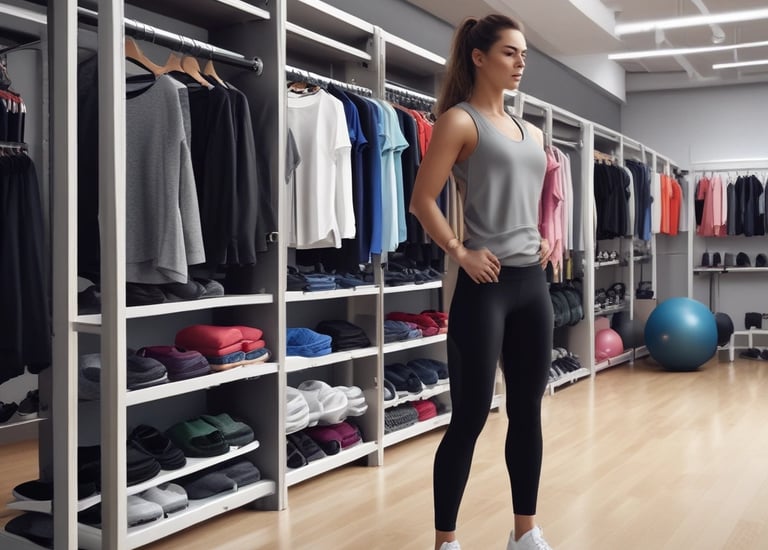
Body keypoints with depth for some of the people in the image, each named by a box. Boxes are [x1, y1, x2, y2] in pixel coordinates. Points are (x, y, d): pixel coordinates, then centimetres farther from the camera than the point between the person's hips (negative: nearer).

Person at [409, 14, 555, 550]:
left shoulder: (531, 133, 15)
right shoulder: (460, 120, -5)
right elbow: (423, 200, -11)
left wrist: (545, 239, 12)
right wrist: (461, 253, -13)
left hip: (532, 283, 7)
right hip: (486, 284, -7)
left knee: (528, 410, 12)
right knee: (471, 416, -2)